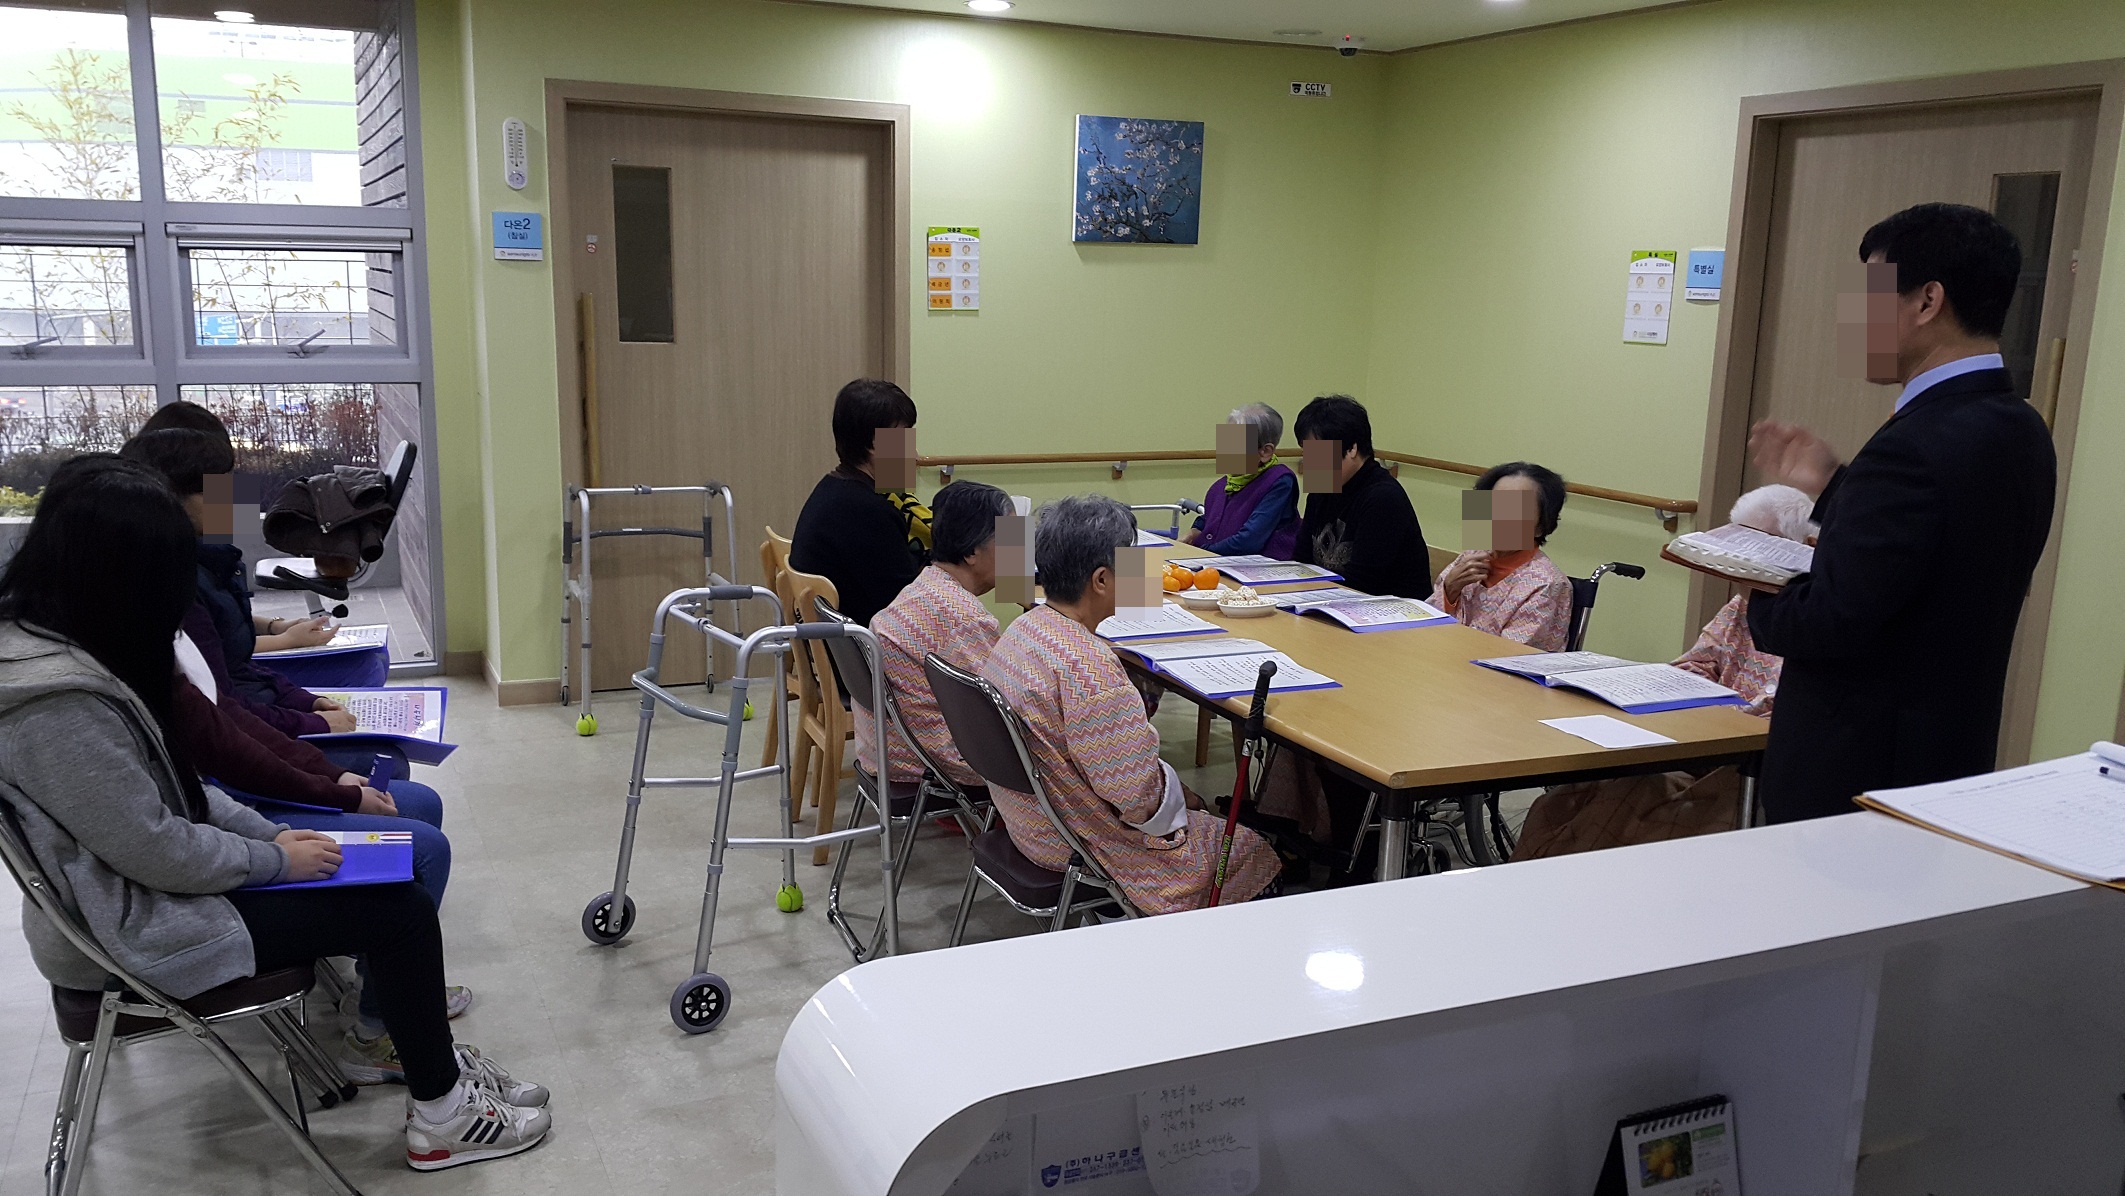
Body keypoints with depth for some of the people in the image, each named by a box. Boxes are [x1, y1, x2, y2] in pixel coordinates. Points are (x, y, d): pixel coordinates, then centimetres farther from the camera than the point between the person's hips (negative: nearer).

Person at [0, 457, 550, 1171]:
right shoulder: (57, 705, -30)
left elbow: (167, 784, 10)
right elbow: (157, 851, -26)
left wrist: (267, 832, 3)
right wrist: (276, 857, -11)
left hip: (144, 881, 10)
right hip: (133, 931, -10)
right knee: (399, 911, -10)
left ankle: (431, 1057, 20)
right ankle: (440, 1119, 7)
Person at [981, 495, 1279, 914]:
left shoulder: (1024, 628, -1)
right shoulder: (1087, 665, -31)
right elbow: (1138, 792, -28)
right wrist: (1176, 798, -6)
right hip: (1080, 845, -9)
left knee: (1197, 807, 25)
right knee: (1250, 850, 6)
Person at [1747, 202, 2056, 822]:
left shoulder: (1917, 445, -24)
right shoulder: (2020, 432, 6)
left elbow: (1823, 625, -25)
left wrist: (1761, 591, -6)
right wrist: (1830, 487, 14)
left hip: (1857, 778, -9)